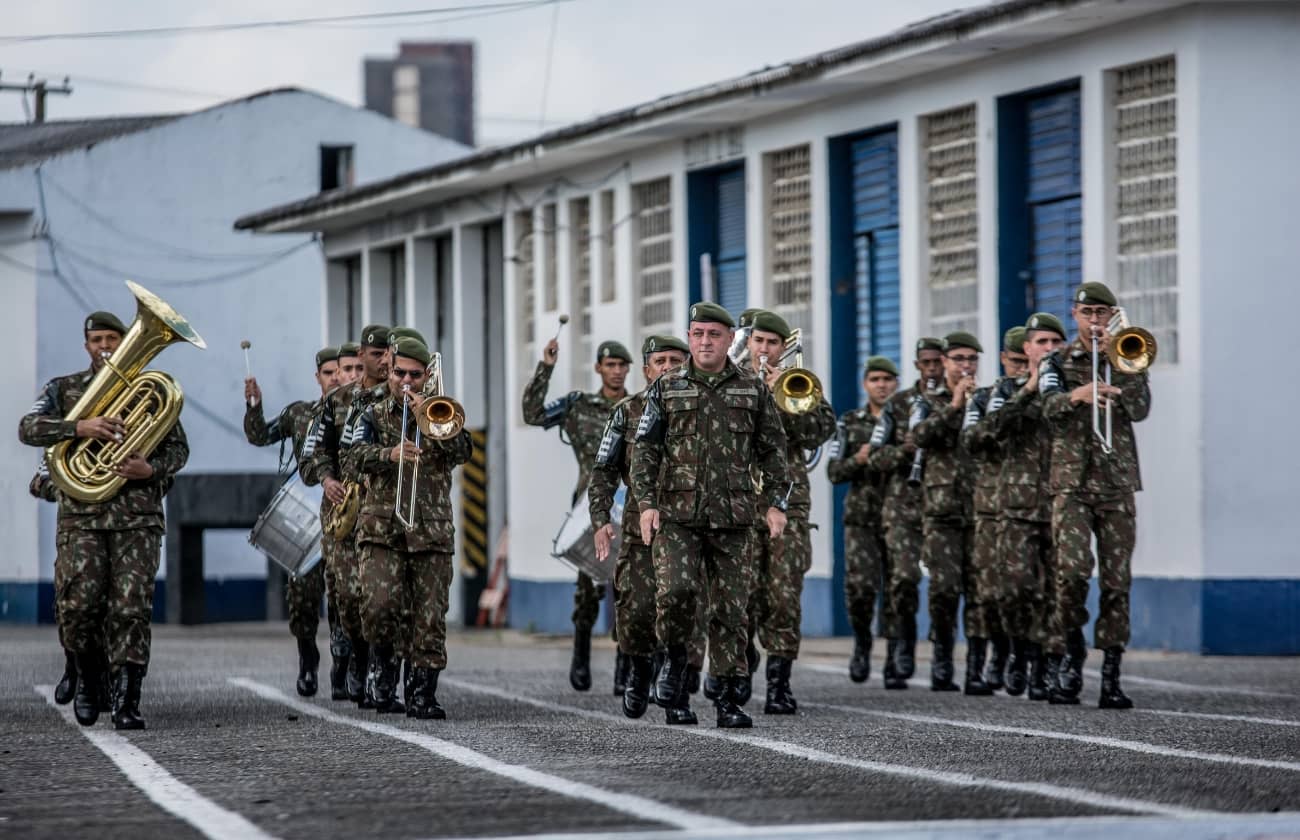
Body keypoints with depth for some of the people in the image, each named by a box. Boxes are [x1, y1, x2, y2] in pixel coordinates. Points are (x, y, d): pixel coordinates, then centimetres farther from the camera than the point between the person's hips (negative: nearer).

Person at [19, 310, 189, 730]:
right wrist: (78, 427, -20)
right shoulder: (62, 389, 12)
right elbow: (28, 428, -5)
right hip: (82, 516, 0)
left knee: (131, 609, -9)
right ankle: (90, 678, 19)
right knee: (78, 606, -8)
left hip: (138, 516, 0)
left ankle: (126, 702, -7)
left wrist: (151, 469, -10)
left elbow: (178, 447, 12)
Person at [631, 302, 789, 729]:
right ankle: (676, 658, 7)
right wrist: (646, 504, -5)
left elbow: (772, 451, 11)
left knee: (731, 608, 0)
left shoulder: (753, 391, 10)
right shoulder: (666, 389, 7)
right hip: (676, 514, -1)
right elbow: (645, 451, 5)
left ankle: (728, 699, 5)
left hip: (732, 517, 1)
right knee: (676, 590, -20)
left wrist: (776, 503, 1)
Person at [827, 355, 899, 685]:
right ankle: (862, 643, 10)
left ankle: (895, 660, 6)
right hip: (861, 517, 0)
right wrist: (857, 460, -11)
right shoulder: (850, 423, 10)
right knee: (860, 584, -15)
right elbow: (834, 472, 8)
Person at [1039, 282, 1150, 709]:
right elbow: (1050, 406, -11)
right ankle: (1071, 650, 1)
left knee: (1116, 580, -2)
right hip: (1071, 483, -1)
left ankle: (1111, 677, 1)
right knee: (1072, 569, -19)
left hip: (1117, 485, 1)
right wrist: (1078, 394, -32)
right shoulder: (1057, 362, 9)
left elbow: (1140, 410, -5)